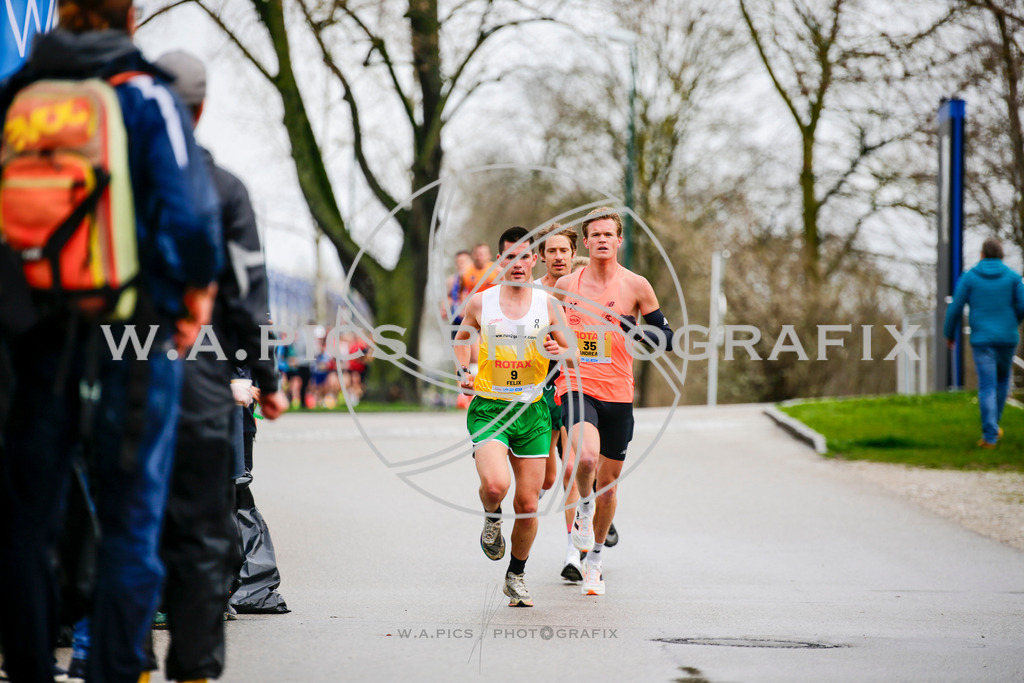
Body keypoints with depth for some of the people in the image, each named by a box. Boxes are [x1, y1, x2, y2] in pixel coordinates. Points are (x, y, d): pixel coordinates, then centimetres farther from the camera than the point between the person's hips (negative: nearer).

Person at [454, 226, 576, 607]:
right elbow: (462, 337, 19)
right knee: (495, 484, -26)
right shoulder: (480, 303, 0)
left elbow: (572, 355, 9)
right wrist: (463, 371, 2)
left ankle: (516, 576, 25)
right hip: (488, 407, -2)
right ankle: (491, 518, 11)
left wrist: (558, 352, -14)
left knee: (528, 504, 3)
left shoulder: (548, 304, 1)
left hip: (532, 410, 2)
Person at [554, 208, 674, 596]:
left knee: (608, 484, 10)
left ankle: (594, 560, 29)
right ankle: (584, 507, 2)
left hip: (618, 392, 1)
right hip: (577, 386, -1)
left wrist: (637, 332, -16)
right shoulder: (566, 285, 3)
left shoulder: (635, 286, 0)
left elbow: (665, 336, 3)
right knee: (586, 455, -30)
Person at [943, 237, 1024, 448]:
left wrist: (949, 333, 14)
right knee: (1002, 379, 25)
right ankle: (993, 425, 29)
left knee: (988, 387, -3)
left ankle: (990, 436, -13)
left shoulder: (969, 277, -1)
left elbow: (955, 309, -2)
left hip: (982, 340, -1)